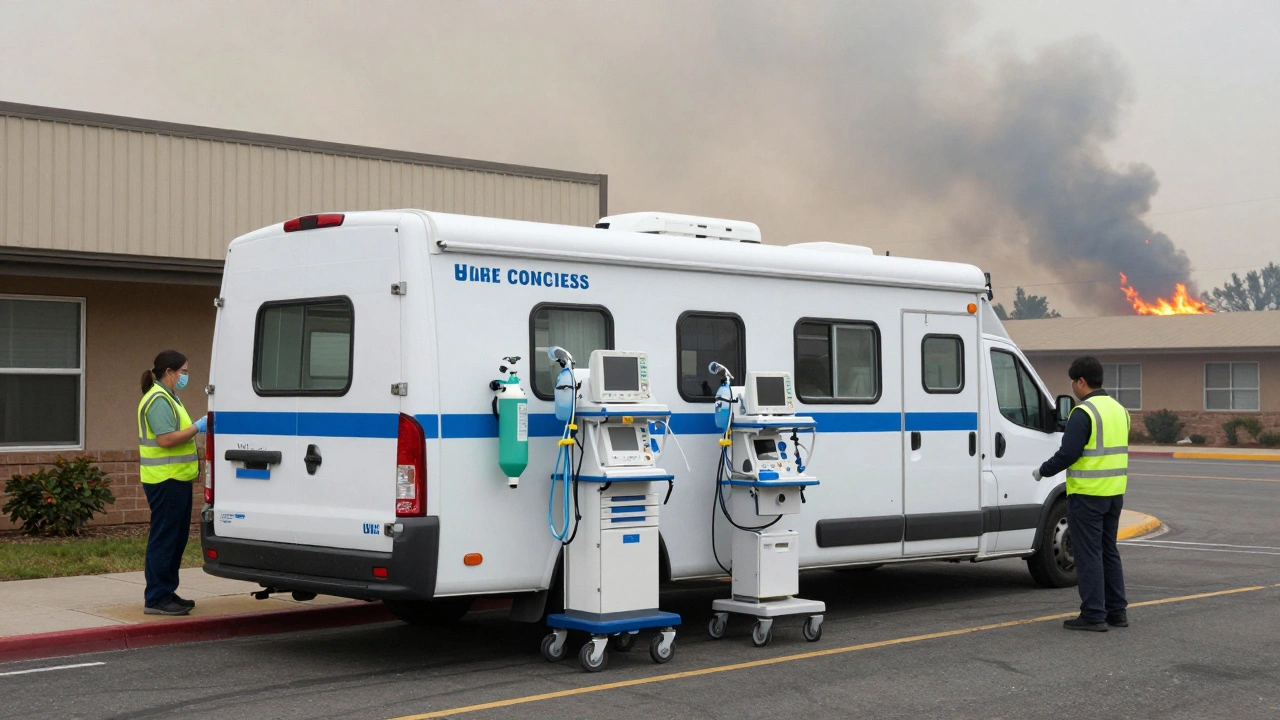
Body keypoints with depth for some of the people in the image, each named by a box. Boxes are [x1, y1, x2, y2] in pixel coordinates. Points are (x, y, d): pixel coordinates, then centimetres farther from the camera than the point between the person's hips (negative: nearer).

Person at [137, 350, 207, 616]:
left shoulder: (168, 398, 19)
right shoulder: (159, 400, -15)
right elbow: (166, 439, -24)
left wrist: (197, 428, 13)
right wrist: (197, 428, -18)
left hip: (176, 478, 11)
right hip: (165, 479, -11)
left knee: (177, 537, 15)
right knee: (164, 538, -7)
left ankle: (167, 592, 22)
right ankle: (156, 599, -3)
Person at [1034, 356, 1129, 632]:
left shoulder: (1083, 413, -16)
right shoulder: (1119, 409, 12)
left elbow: (1068, 453, -20)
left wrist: (1043, 471, -4)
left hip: (1087, 495, -9)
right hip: (1114, 493, 9)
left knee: (1088, 554, -3)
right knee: (1109, 551, 17)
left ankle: (1093, 615, -1)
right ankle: (1117, 611, 20)